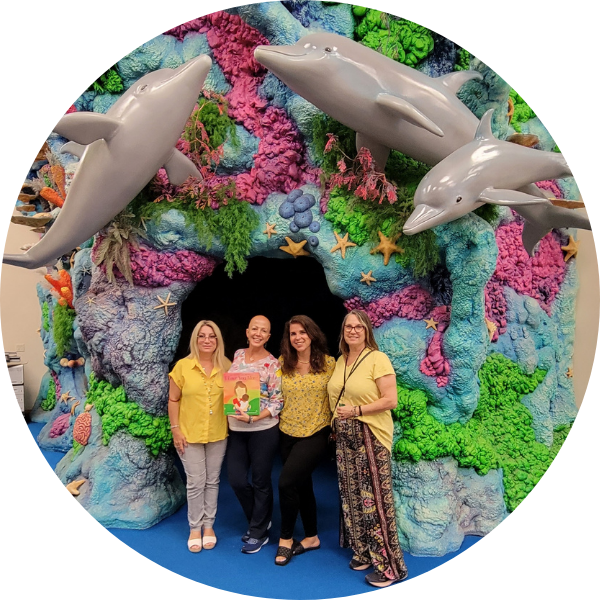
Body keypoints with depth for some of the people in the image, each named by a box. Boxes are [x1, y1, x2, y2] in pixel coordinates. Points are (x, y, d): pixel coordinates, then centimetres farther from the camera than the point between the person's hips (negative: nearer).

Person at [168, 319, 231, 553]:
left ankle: (209, 525, 31)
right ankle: (195, 528, 26)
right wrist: (175, 429, -7)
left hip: (218, 435, 2)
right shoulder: (183, 366, -8)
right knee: (196, 483, 7)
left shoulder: (226, 366, -3)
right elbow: (173, 400, -3)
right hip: (190, 435, -2)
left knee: (212, 481, 13)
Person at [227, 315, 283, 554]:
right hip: (236, 429, 5)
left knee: (260, 481, 7)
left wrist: (253, 418, -21)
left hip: (263, 429, -5)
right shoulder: (237, 355, 5)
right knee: (236, 479, 8)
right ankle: (260, 520, 33)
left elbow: (277, 401, -11)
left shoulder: (273, 364, -10)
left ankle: (259, 533, 26)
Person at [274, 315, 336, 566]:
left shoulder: (328, 362, -8)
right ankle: (311, 537, 35)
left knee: (286, 482, -14)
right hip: (287, 433, 4)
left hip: (315, 433, -4)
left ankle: (286, 538, 10)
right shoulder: (282, 363, -1)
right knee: (302, 485, 15)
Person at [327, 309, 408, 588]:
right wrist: (337, 420, 10)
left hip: (370, 436, -6)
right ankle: (363, 551, 30)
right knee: (352, 496, 12)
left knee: (375, 498, -3)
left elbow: (390, 400, -15)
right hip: (344, 437, 7)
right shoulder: (340, 361, 11)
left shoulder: (377, 358, -10)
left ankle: (389, 565, 11)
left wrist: (356, 411, -20)